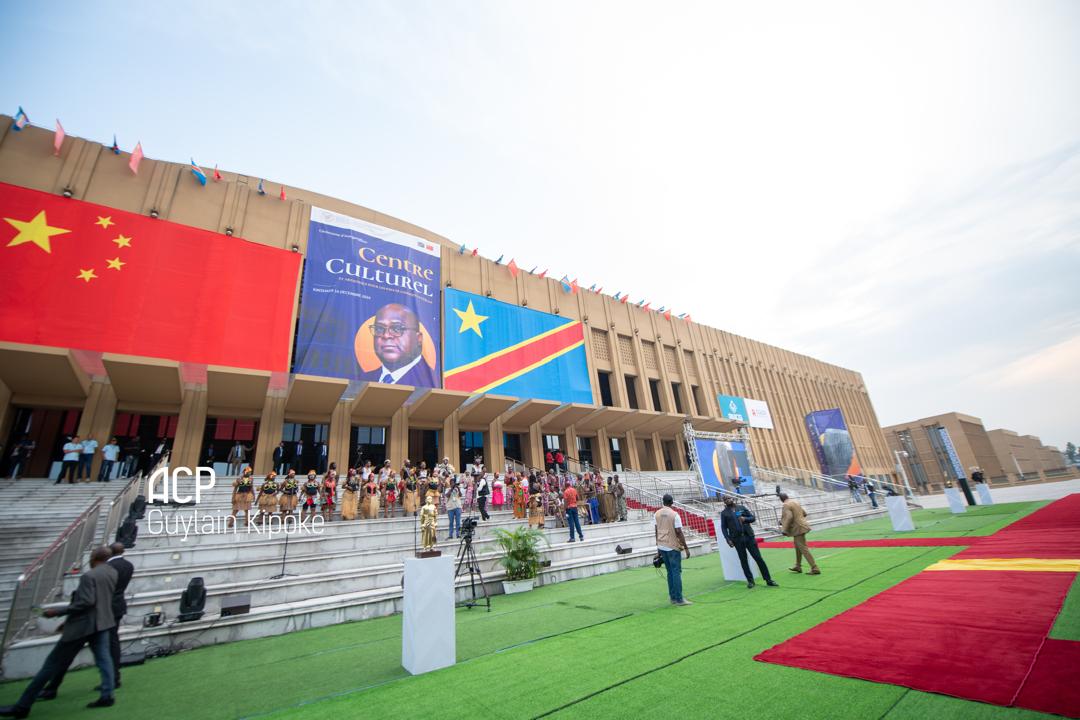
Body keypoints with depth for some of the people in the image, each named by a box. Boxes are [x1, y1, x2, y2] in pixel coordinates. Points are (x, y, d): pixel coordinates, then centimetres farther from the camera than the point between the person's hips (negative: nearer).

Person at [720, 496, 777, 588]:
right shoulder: (724, 513, 4)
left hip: (749, 536, 1)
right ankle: (750, 581, 16)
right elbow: (723, 528, 2)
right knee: (743, 560, 5)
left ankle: (768, 580, 8)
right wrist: (728, 539, -8)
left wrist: (745, 519, -9)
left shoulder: (741, 508, 10)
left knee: (758, 558, 0)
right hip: (737, 539, -1)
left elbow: (752, 517, 11)